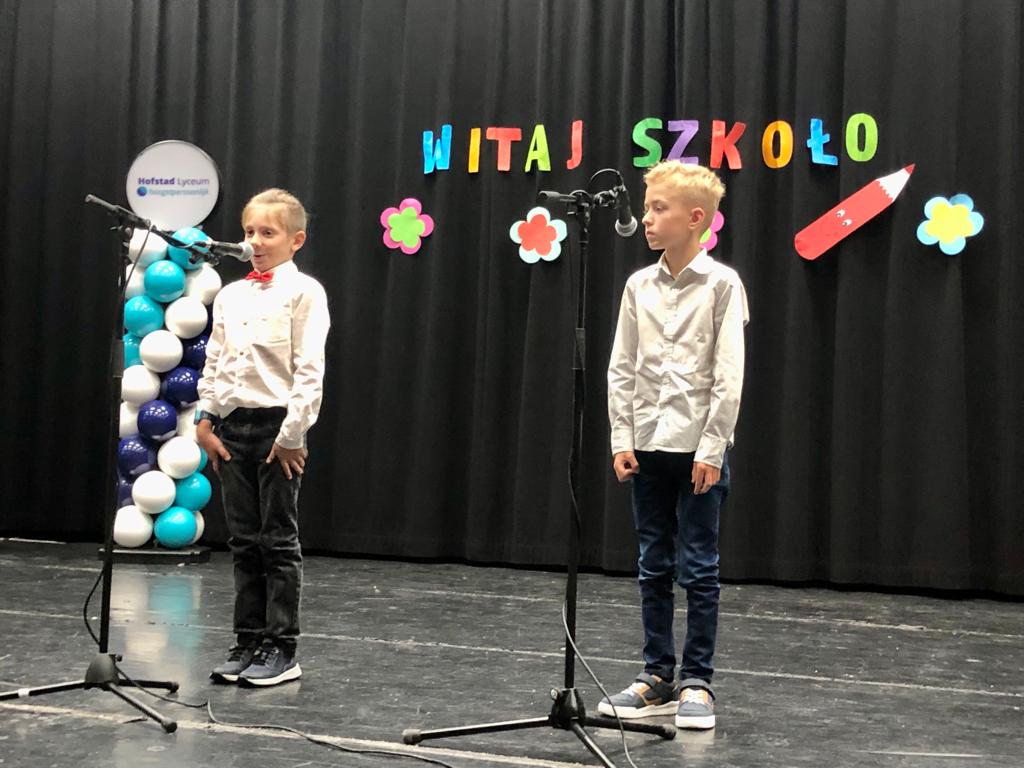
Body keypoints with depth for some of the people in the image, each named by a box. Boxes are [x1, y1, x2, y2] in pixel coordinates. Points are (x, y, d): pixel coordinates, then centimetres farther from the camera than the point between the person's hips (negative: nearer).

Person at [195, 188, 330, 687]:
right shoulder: (230, 295, 12)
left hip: (277, 425, -6)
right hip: (232, 425, 6)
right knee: (243, 541, 10)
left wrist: (292, 433, -15)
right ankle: (248, 642, 18)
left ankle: (282, 650, 7)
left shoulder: (303, 292, -6)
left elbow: (309, 370, -11)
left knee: (278, 542, 0)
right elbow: (213, 363, 14)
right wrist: (206, 420, 5)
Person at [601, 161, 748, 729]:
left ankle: (697, 682, 11)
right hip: (648, 447, 5)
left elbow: (729, 375, -9)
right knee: (654, 568, 10)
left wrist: (712, 448, -13)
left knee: (698, 569, 1)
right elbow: (621, 368, 8)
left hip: (698, 447, -4)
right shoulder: (639, 285, 7)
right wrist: (622, 439, 2)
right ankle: (657, 677, 19)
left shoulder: (721, 284, -6)